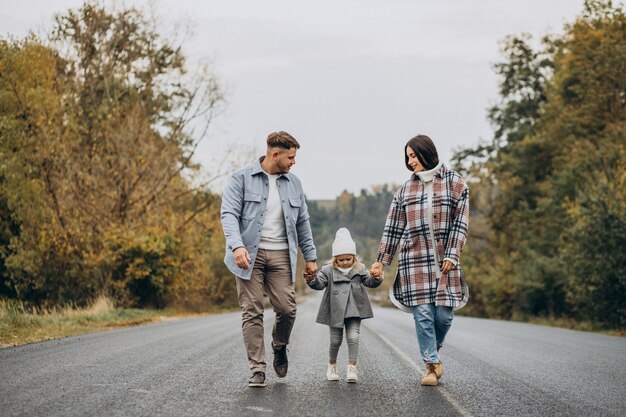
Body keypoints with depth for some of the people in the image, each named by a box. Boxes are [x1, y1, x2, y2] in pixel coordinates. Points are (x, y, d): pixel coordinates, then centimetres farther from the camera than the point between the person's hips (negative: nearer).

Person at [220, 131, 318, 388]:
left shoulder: (293, 183, 13)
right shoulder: (242, 179, -1)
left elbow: (302, 222, 19)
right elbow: (229, 214, -10)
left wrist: (310, 256, 15)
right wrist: (237, 246, -25)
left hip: (281, 254, 3)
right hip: (249, 255, -3)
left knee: (287, 308, -7)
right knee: (252, 311, -3)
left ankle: (280, 347, 23)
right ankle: (257, 369, 2)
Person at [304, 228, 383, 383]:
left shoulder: (360, 269, 3)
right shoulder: (328, 270, -1)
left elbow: (369, 282, 0)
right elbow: (320, 283, -8)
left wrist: (376, 279, -23)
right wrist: (311, 280, -30)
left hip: (354, 311, 0)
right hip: (335, 311, 0)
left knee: (353, 338, -10)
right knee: (335, 341, 9)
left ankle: (351, 367, -6)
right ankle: (332, 366, 29)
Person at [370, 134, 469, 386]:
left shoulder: (455, 183, 4)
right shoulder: (406, 189, 11)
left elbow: (460, 223, -1)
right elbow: (393, 228, 12)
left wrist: (452, 255, -9)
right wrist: (381, 260, 8)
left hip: (444, 260, -1)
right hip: (414, 259, 1)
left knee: (444, 314, -3)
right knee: (423, 313, -6)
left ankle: (433, 352, 25)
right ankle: (432, 364, 4)